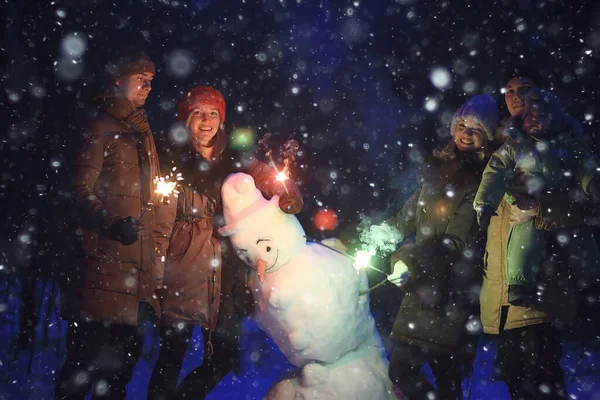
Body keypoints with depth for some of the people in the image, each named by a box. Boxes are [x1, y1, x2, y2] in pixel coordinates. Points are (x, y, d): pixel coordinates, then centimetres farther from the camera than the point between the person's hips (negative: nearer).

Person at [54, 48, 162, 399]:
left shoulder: (141, 130, 20)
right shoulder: (102, 126, -3)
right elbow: (82, 189, -10)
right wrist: (112, 224, -28)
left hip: (139, 263, 8)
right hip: (106, 260, -8)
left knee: (125, 356, 11)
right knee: (92, 354, -6)